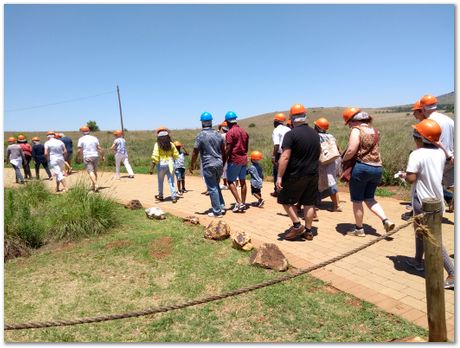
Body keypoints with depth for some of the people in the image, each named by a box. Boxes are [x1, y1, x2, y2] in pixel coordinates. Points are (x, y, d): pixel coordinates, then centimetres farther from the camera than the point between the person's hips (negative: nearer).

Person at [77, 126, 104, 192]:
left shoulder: (81, 139, -2)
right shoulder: (94, 138, 7)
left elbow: (79, 150, -5)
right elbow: (99, 148, 3)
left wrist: (78, 158, 7)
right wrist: (102, 156, 9)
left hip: (87, 157, -4)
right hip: (95, 156, 4)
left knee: (91, 172, -8)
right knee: (95, 171, 16)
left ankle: (96, 184, -24)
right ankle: (93, 185, 24)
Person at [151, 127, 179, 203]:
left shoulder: (157, 144, -7)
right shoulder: (171, 144, 2)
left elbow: (155, 156, -14)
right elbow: (176, 155, 4)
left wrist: (153, 165, -11)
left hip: (161, 164, -2)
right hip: (170, 164, 2)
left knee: (160, 181, 16)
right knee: (171, 181, 6)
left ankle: (160, 196, 29)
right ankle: (174, 197, 1)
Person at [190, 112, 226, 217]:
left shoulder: (200, 136, -10)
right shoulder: (218, 134, 7)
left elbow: (195, 152, -9)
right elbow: (223, 151, 12)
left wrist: (192, 165, 3)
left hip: (208, 165, -6)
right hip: (219, 164, 6)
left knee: (212, 189, 2)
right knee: (216, 186, 21)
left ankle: (217, 212, 7)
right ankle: (222, 207, 22)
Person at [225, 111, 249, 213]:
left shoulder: (230, 132, -13)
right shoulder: (244, 131, 10)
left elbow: (228, 149, -16)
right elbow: (246, 147, 13)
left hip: (234, 160, -7)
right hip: (244, 159, 7)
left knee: (230, 181, 2)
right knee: (242, 181, 11)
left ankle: (239, 203, -7)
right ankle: (243, 203, 18)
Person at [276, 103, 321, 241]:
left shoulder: (291, 134, -14)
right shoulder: (315, 134, 8)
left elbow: (285, 157, -20)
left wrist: (279, 177, -17)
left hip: (295, 175, -6)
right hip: (312, 174, 6)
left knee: (285, 199, 10)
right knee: (309, 203, 12)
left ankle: (297, 225, 6)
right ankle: (308, 231, 19)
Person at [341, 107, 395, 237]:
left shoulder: (357, 130, -10)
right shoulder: (374, 130, 13)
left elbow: (351, 151, -20)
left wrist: (343, 159, -3)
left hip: (361, 168, -7)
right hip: (377, 168, 7)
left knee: (357, 200, 8)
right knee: (369, 198, 20)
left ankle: (359, 229, 18)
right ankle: (386, 220, 4)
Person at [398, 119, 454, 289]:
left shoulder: (417, 154, -19)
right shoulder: (440, 152, 4)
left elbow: (411, 178, -25)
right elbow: (437, 173, 15)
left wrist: (404, 175, -5)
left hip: (424, 202, -8)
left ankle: (453, 274, -2)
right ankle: (418, 261, 39)